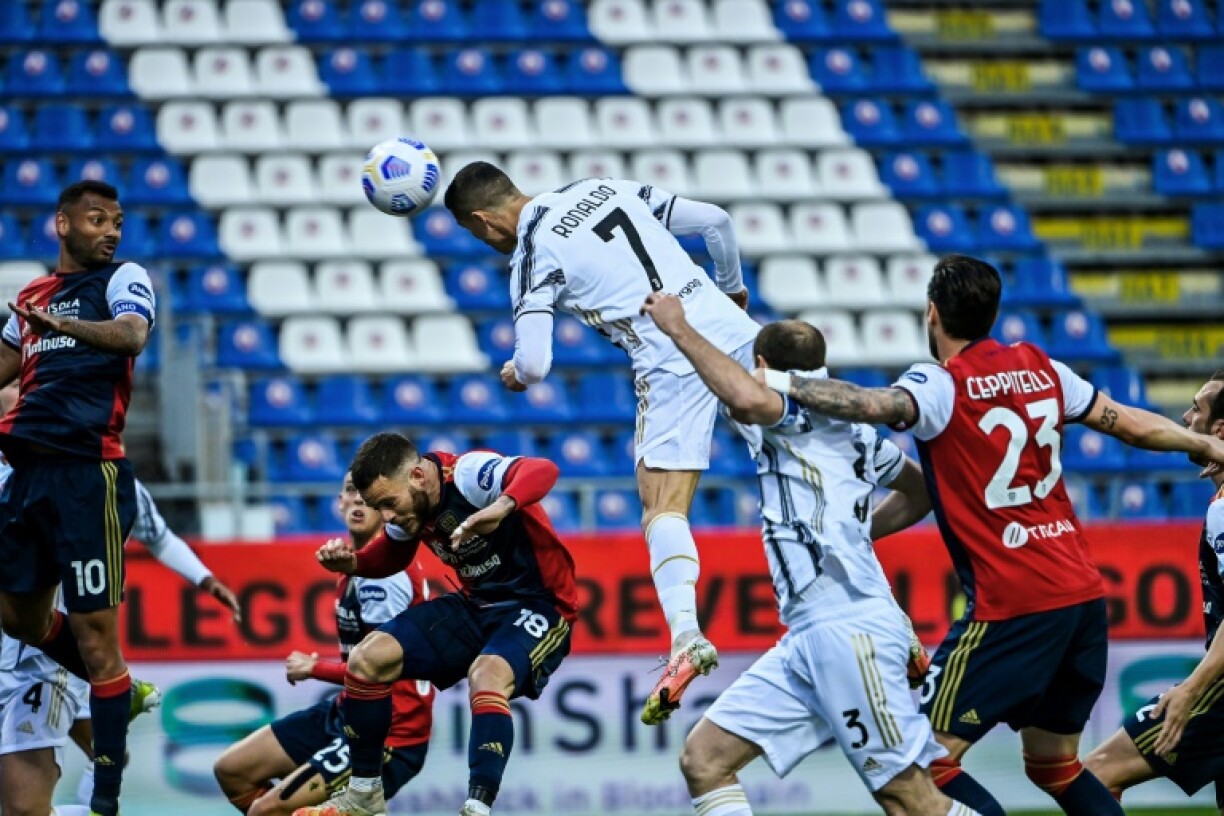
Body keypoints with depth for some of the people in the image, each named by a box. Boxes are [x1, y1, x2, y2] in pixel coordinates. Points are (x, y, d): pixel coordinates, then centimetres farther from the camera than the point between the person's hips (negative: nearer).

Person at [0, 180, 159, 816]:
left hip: (87, 472, -7)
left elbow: (134, 334, -20)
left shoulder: (123, 279, 2)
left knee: (93, 627, -8)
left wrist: (69, 326, -36)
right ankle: (122, 692, 37)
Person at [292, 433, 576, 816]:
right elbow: (389, 557, 18)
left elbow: (543, 471, -43)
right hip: (475, 605, 8)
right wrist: (350, 562, -4)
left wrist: (502, 506, -62)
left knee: (487, 678, -37)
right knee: (367, 659, -2)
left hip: (538, 604, -8)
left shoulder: (468, 474, -25)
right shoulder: (407, 501, -1)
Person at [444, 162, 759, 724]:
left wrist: (515, 374, 16)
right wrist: (733, 289, 34)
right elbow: (715, 220, 17)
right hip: (733, 333, 6)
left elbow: (534, 365, -9)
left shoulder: (532, 255, 0)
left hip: (674, 361, -6)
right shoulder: (608, 189, 16)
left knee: (663, 509, -10)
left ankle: (685, 636, -30)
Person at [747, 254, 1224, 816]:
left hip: (1011, 608, -7)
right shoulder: (1040, 369, 11)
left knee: (929, 761, -3)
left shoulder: (942, 385, -9)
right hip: (1083, 595, 7)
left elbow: (876, 406, -30)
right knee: (1055, 766, 19)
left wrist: (783, 384, -21)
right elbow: (1129, 424, 20)